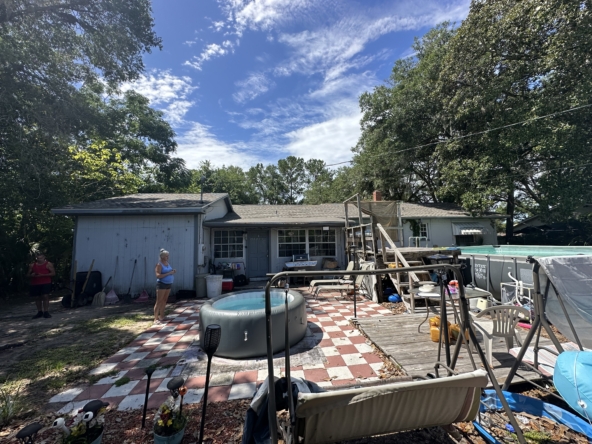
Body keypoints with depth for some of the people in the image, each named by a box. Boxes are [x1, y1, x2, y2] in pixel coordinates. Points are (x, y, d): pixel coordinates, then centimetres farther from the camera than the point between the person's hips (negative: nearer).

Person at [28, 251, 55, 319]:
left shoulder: (48, 264, 1)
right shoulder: (32, 265, 13)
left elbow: (53, 273, -4)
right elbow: (28, 275, 18)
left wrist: (43, 275, -16)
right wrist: (32, 275, -5)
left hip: (46, 283, -4)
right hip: (35, 284, 4)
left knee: (45, 296, -9)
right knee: (37, 297, 8)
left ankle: (46, 312, -5)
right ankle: (39, 312, 18)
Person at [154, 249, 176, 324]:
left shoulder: (167, 263, 11)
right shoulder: (159, 264, -12)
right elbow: (158, 276, -19)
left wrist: (173, 272, 2)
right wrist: (168, 273, -21)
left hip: (168, 284, 7)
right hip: (162, 284, -7)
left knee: (164, 300, 12)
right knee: (159, 301, -4)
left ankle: (161, 316, 21)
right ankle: (156, 319, -1)